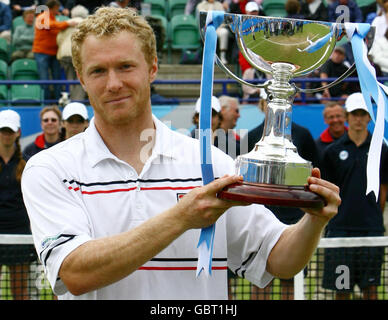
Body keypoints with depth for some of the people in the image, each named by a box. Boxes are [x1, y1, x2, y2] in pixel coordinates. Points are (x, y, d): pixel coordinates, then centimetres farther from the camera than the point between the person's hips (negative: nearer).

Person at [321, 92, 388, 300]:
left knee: (370, 286, 3)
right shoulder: (333, 151, 5)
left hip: (371, 228, 0)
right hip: (341, 228, 0)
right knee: (341, 288, 1)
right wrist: (337, 215, 3)